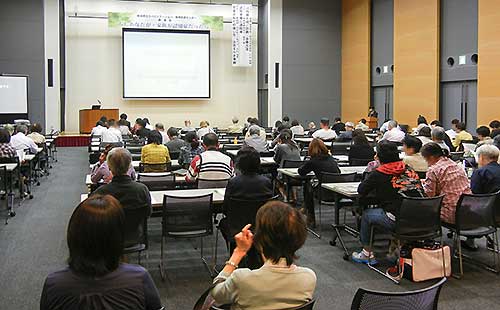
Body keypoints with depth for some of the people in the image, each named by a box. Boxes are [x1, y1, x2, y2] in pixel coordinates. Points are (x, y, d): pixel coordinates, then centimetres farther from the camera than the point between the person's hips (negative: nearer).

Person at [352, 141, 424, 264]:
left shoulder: (379, 174, -3)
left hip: (398, 221, -5)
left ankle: (367, 253, 27)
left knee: (366, 214, 18)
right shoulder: (410, 169, 10)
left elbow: (361, 190, 7)